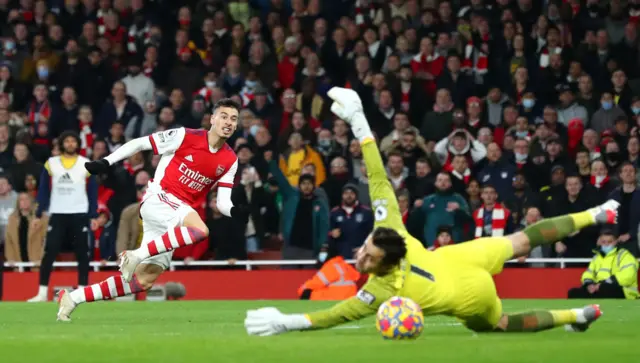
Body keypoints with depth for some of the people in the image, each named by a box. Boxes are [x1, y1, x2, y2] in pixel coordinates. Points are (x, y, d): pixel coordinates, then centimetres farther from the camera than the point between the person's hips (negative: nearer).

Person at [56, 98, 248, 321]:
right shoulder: (186, 137, -7)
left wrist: (235, 211, -17)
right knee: (200, 230, -35)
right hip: (158, 198, -6)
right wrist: (106, 162, -9)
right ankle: (137, 255, -28)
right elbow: (139, 144, -1)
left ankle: (73, 298, 12)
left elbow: (222, 203, 6)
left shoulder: (230, 161, 7)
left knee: (145, 280, 3)